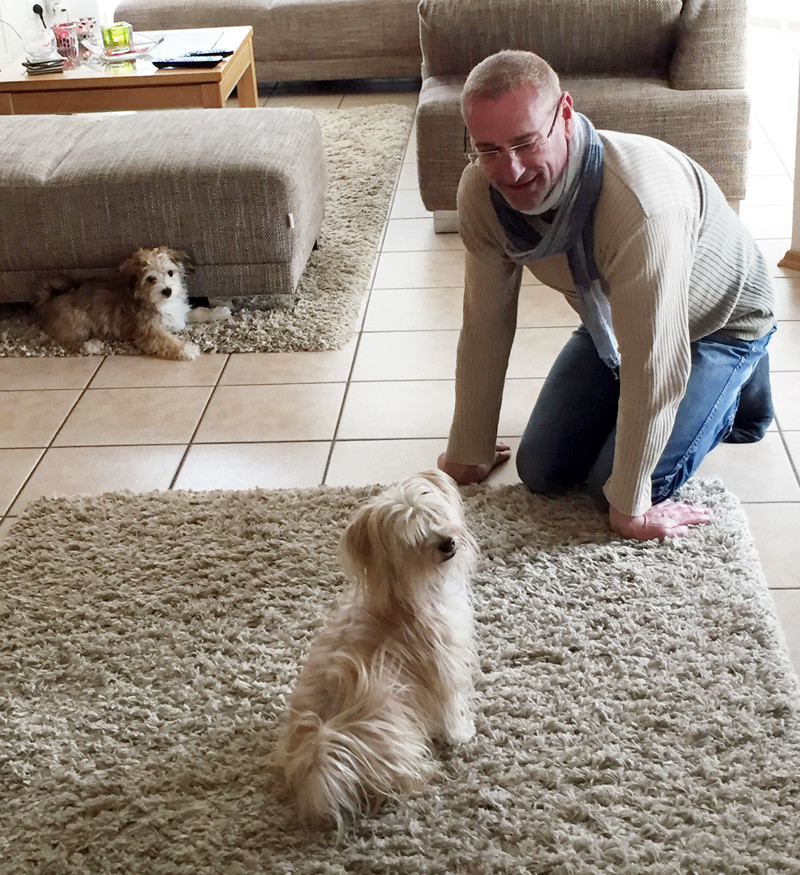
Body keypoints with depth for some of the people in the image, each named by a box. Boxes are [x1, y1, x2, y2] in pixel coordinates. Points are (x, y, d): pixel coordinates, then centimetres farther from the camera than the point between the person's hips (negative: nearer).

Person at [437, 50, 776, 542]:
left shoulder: (642, 205, -45)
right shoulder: (481, 189, -25)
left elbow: (652, 369, -36)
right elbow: (485, 325, -12)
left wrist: (629, 508, -26)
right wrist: (469, 455, -4)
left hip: (718, 321, -5)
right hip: (611, 320, 6)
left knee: (619, 487, -13)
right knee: (541, 473, 3)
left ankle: (733, 393, 14)